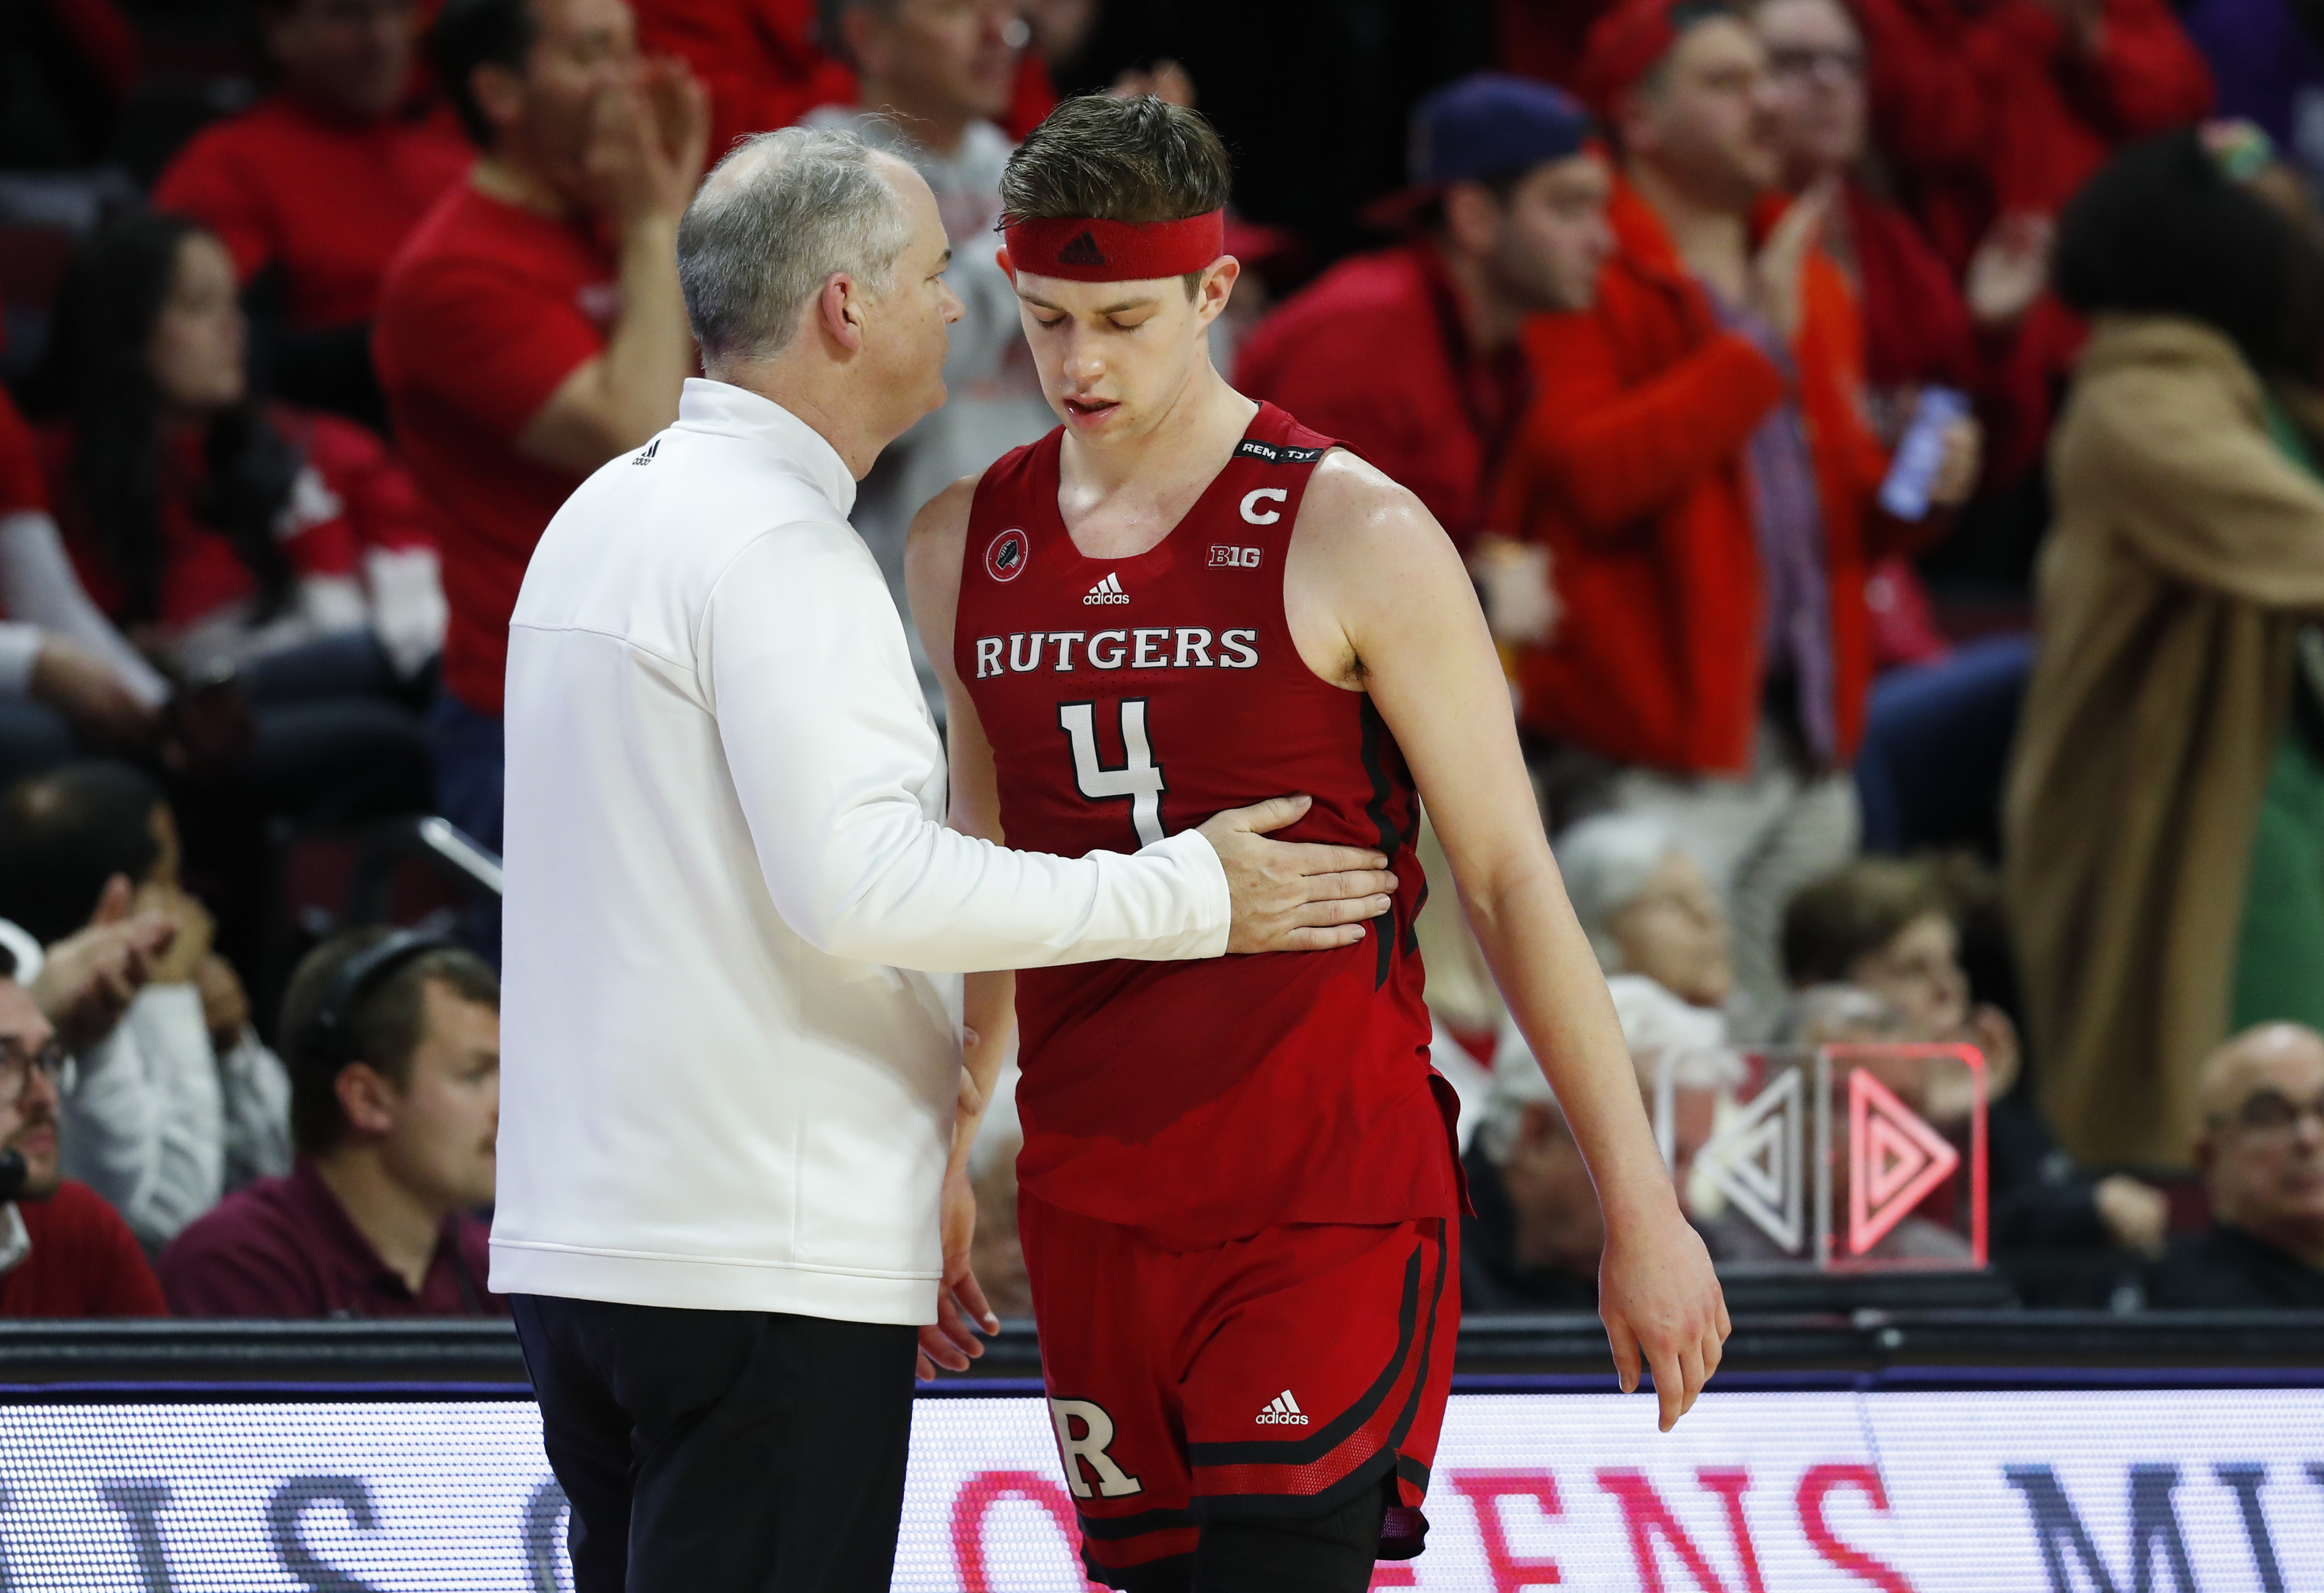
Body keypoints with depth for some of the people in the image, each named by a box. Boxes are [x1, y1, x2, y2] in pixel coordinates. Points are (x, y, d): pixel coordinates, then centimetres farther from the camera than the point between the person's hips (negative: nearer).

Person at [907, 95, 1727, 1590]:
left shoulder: (1353, 537, -7)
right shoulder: (967, 546, 8)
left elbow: (1514, 880, -5)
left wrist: (1644, 1214, -5)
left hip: (1333, 1202, -5)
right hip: (1089, 1208, 5)